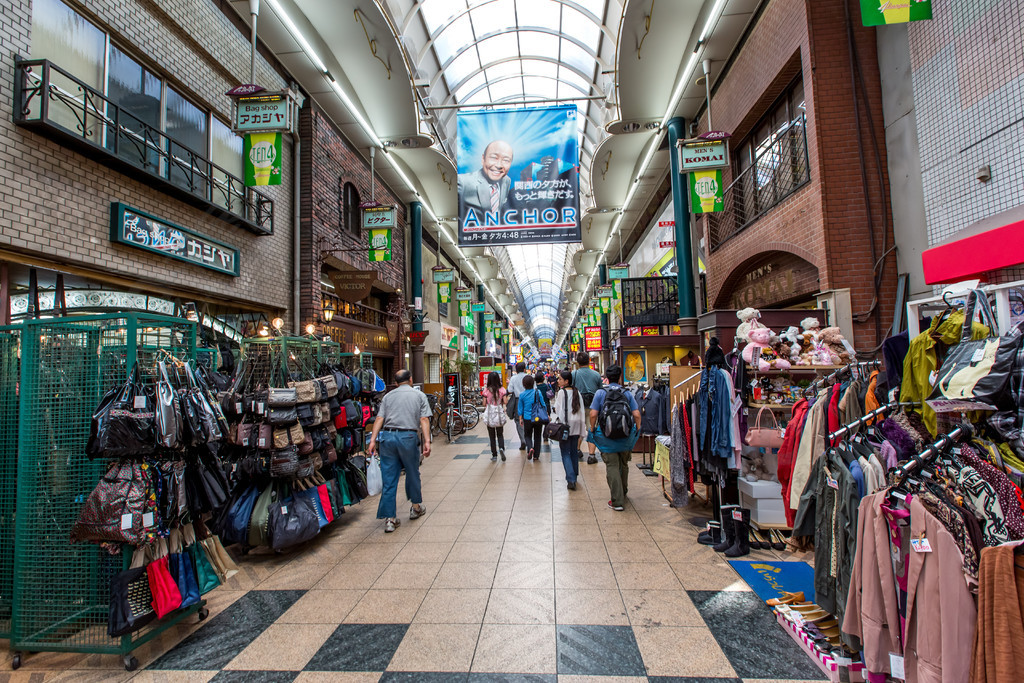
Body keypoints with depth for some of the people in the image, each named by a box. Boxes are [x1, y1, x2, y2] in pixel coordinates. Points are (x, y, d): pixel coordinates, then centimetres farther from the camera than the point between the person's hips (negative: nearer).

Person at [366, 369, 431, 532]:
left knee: (389, 479, 5)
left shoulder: (388, 396, 15)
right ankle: (416, 507, 34)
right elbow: (424, 419, -2)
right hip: (408, 437, -2)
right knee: (412, 473, 17)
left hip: (387, 437, 2)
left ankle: (389, 519, 8)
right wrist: (427, 441, -7)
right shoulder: (419, 395, 9)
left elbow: (379, 418, 3)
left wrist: (373, 440, -1)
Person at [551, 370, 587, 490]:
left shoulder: (561, 392, -11)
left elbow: (558, 409, -12)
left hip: (565, 424, -6)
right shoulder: (577, 392, 5)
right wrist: (582, 426, 14)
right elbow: (582, 409, 8)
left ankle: (571, 480, -12)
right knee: (574, 451, 16)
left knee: (565, 453, -2)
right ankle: (574, 476, 27)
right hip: (576, 425, 6)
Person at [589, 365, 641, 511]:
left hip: (607, 436, -2)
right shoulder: (627, 393, -1)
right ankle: (623, 493, 38)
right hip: (625, 437, 3)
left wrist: (592, 429, 4)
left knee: (612, 467, 2)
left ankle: (617, 501, 0)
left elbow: (593, 414, -11)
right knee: (623, 465, 20)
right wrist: (637, 429, 10)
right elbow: (636, 414, -5)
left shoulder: (600, 393, -6)